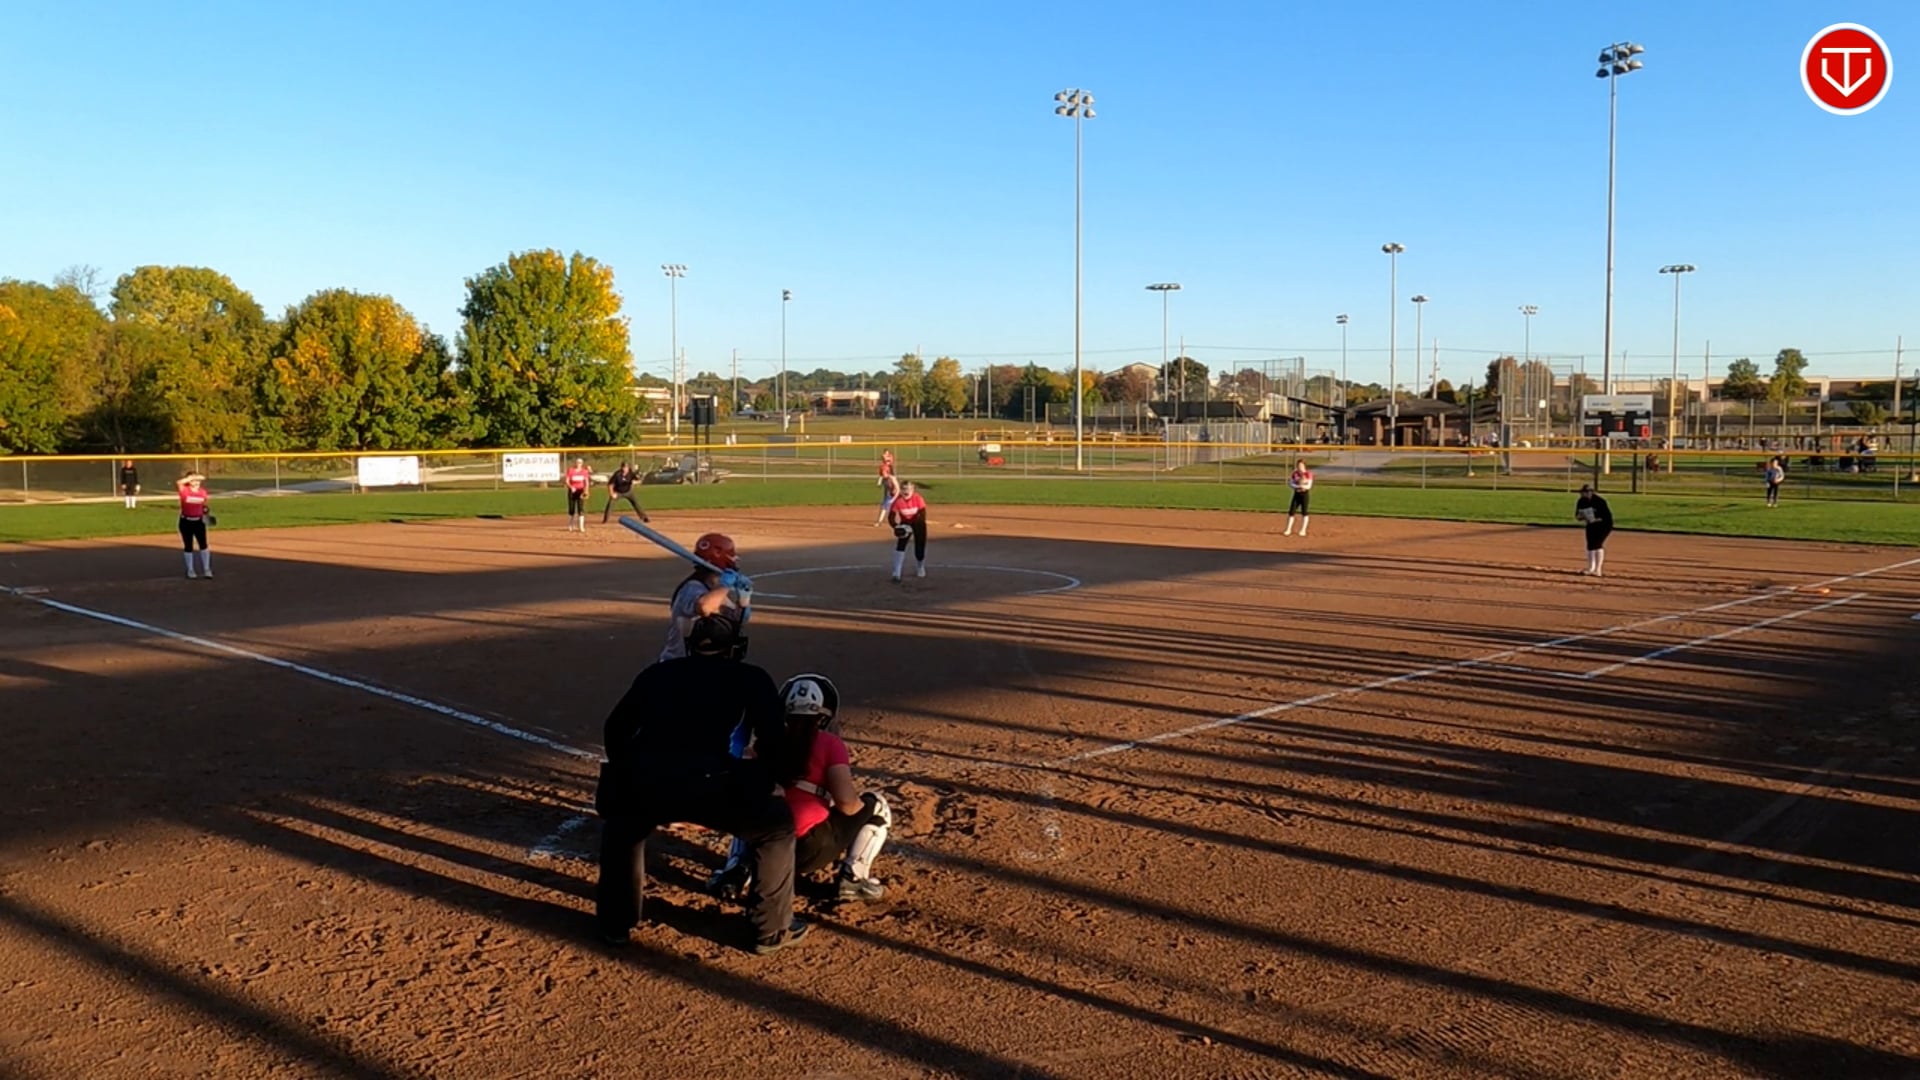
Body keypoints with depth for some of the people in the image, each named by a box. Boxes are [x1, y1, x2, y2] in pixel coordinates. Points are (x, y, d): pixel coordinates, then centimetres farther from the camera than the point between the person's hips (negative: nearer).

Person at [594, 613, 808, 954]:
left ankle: (615, 923, 42)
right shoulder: (751, 678, 20)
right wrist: (760, 784, 34)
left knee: (620, 822, 40)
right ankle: (772, 929, 27)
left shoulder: (657, 672, 28)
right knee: (777, 822, 24)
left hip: (642, 783, 4)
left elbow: (615, 730, 31)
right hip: (705, 787, -3)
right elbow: (776, 746, 15)